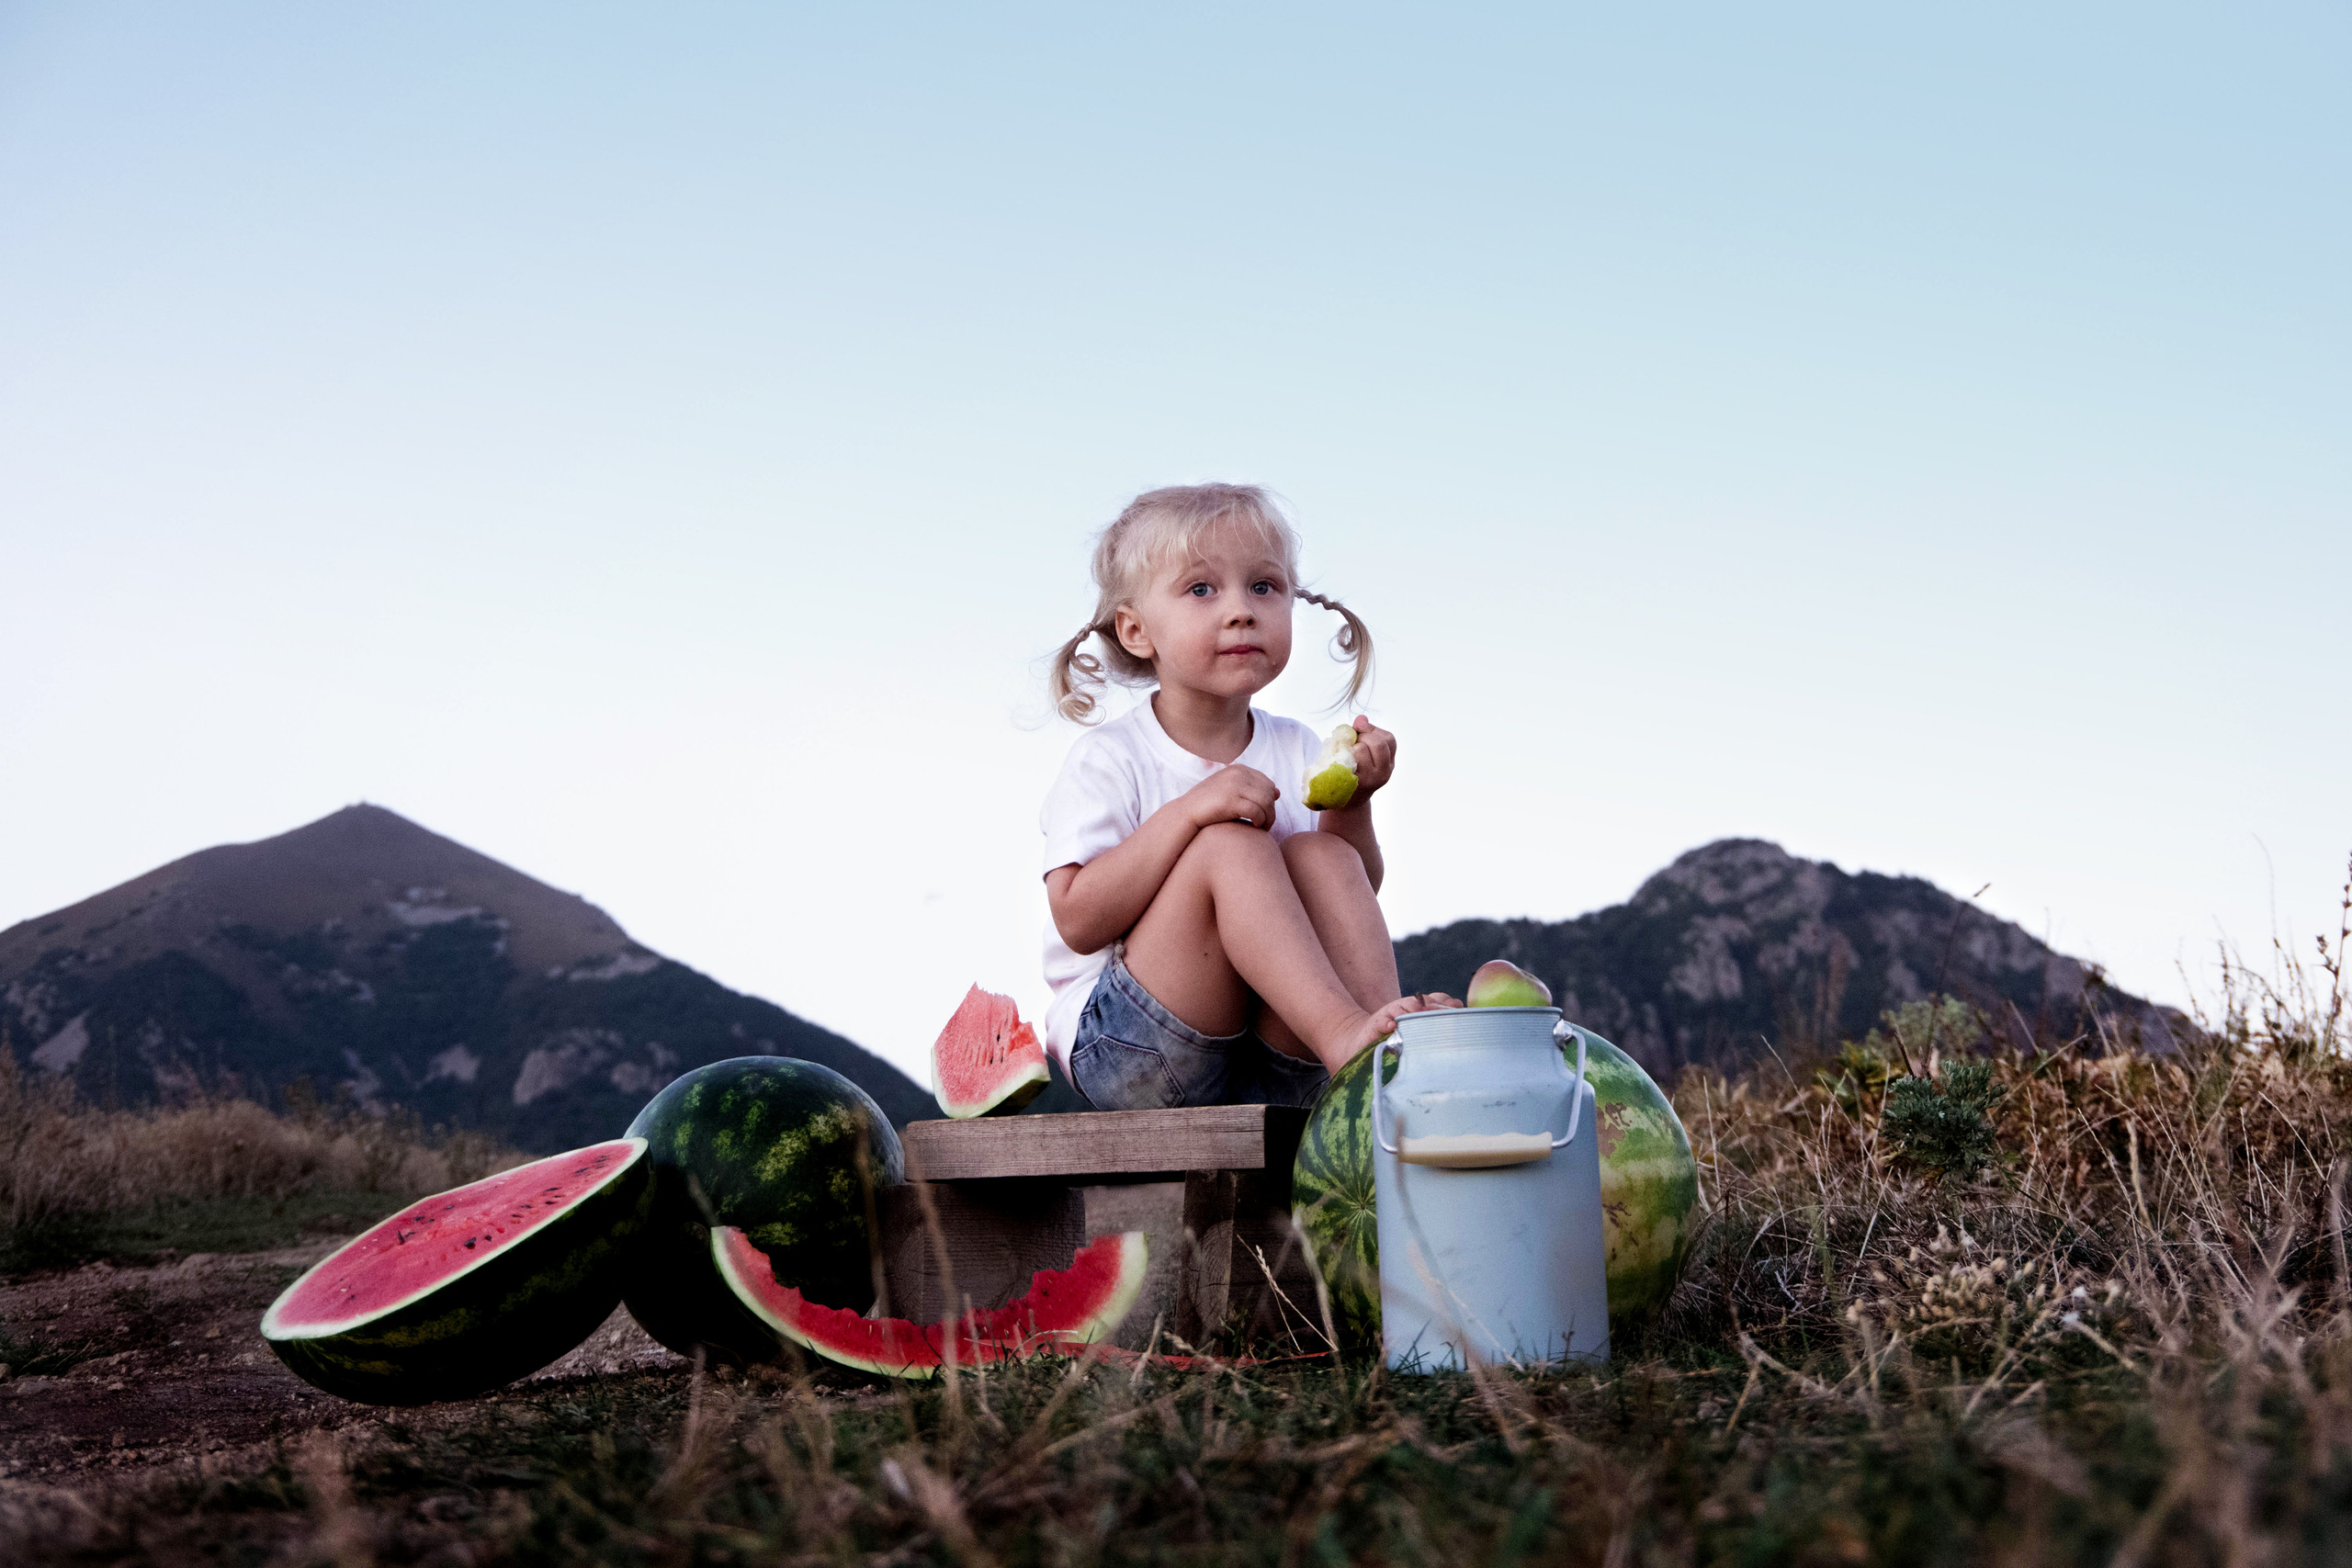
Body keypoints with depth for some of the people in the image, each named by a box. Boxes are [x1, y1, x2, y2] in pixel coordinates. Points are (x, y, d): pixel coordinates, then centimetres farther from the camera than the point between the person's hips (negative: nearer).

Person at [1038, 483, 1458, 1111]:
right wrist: (1187, 814, -26)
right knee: (1230, 846, -25)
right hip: (1124, 1054, -4)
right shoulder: (1108, 759, -5)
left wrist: (1350, 805, -9)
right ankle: (1346, 1036, -36)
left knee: (1323, 857, -18)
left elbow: (1357, 894, 10)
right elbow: (1078, 923, -17)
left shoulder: (1297, 750, 10)